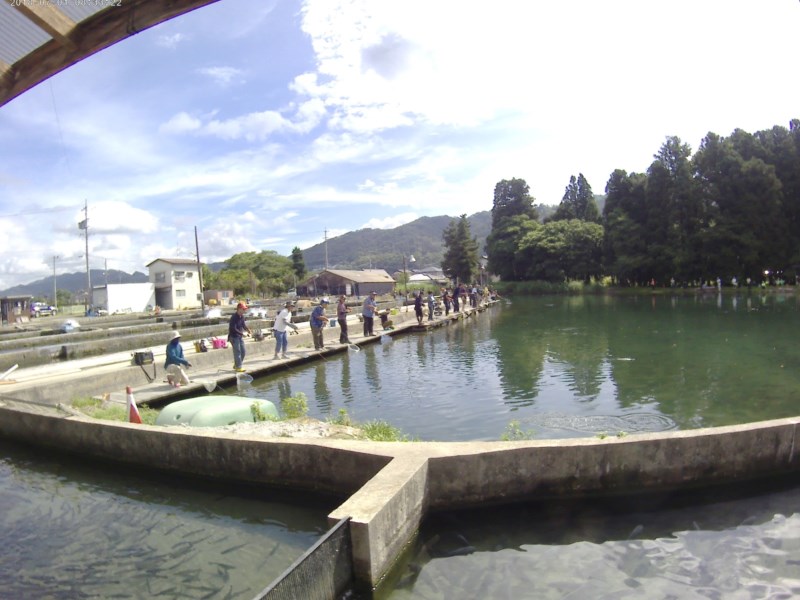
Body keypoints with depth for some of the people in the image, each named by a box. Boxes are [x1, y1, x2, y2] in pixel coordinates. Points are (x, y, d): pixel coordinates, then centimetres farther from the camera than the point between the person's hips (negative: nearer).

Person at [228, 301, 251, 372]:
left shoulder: (242, 316, 5)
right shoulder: (234, 317, -20)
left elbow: (243, 325, 10)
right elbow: (233, 329, -24)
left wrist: (248, 330, -8)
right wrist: (242, 333, -26)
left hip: (240, 336, 9)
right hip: (234, 337, -9)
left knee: (242, 351, 12)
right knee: (237, 352, -5)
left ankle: (236, 365, 26)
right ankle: (238, 367, 2)